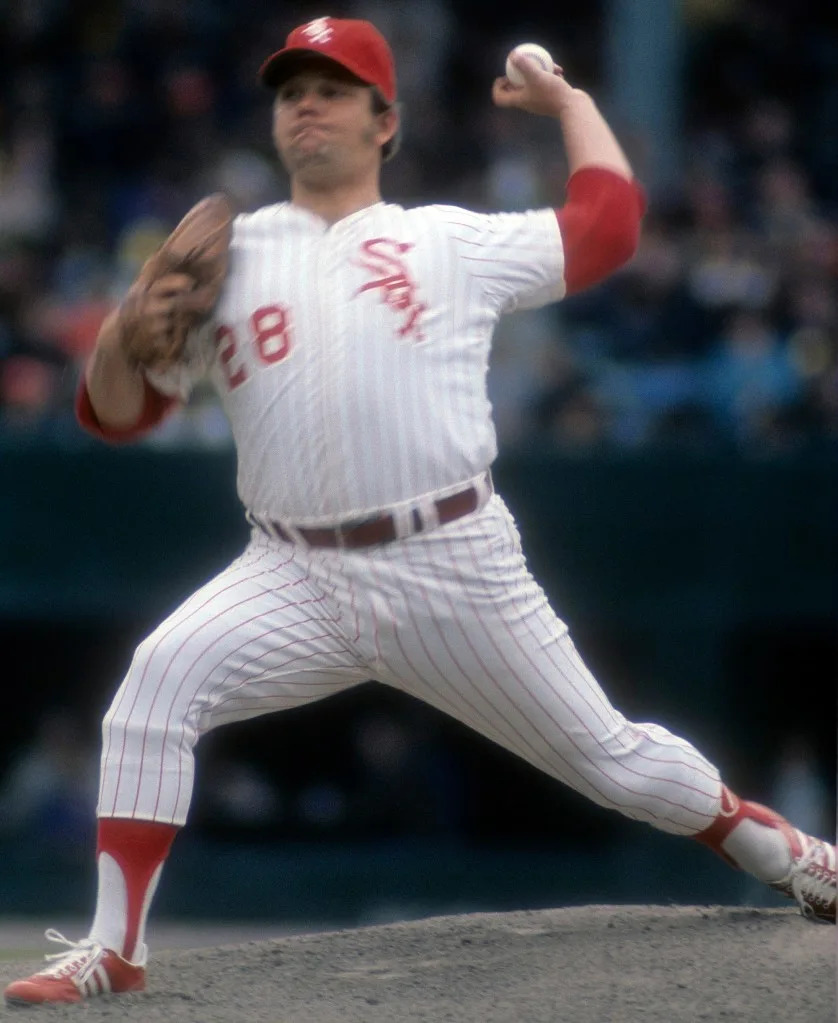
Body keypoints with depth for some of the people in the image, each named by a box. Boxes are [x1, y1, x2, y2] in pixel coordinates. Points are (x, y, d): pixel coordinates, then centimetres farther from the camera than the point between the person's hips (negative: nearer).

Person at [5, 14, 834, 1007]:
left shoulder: (453, 242, 10)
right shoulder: (224, 259, 12)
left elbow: (608, 219, 16)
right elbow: (116, 411, 10)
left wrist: (570, 100, 27)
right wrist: (129, 330, -10)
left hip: (455, 565, -1)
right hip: (295, 579, 1)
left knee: (610, 758, 6)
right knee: (159, 679, -24)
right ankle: (113, 947, -20)